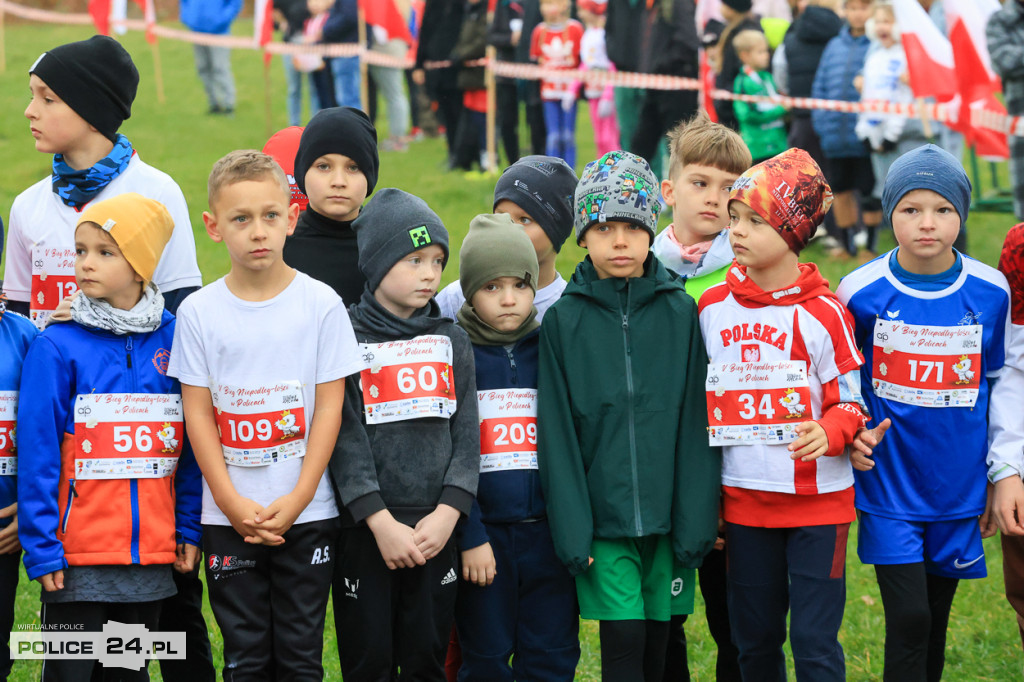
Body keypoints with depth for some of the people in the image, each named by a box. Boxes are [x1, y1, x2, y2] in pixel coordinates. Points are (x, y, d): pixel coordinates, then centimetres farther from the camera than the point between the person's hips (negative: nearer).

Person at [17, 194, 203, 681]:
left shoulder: (172, 340, 2)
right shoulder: (56, 347, -7)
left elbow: (191, 445, 9)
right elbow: (37, 453, -8)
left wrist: (189, 530, 7)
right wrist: (41, 548, -11)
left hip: (152, 554, 3)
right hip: (76, 557, -3)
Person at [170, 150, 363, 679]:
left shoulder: (320, 304, -3)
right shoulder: (199, 311, -1)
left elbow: (330, 407, -3)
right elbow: (198, 413, 0)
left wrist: (295, 501, -10)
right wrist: (233, 503, -8)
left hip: (306, 513, -1)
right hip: (229, 516, 1)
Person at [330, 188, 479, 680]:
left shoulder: (453, 343, 9)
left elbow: (466, 435, 5)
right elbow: (345, 438, -9)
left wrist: (447, 514, -9)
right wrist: (382, 522, -16)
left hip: (436, 529, 3)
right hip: (365, 529, -3)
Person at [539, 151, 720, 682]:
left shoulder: (680, 313, 2)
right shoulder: (563, 320, 0)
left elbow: (696, 423, 2)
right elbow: (557, 433, -1)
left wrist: (695, 519, -4)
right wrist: (571, 529, -7)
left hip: (667, 512, 1)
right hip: (602, 515, -1)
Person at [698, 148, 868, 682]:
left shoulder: (822, 312, -8)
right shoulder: (711, 307, 4)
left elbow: (850, 402, -3)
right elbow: (695, 400, 13)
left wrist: (829, 432, -26)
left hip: (817, 502, -4)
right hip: (743, 503, 4)